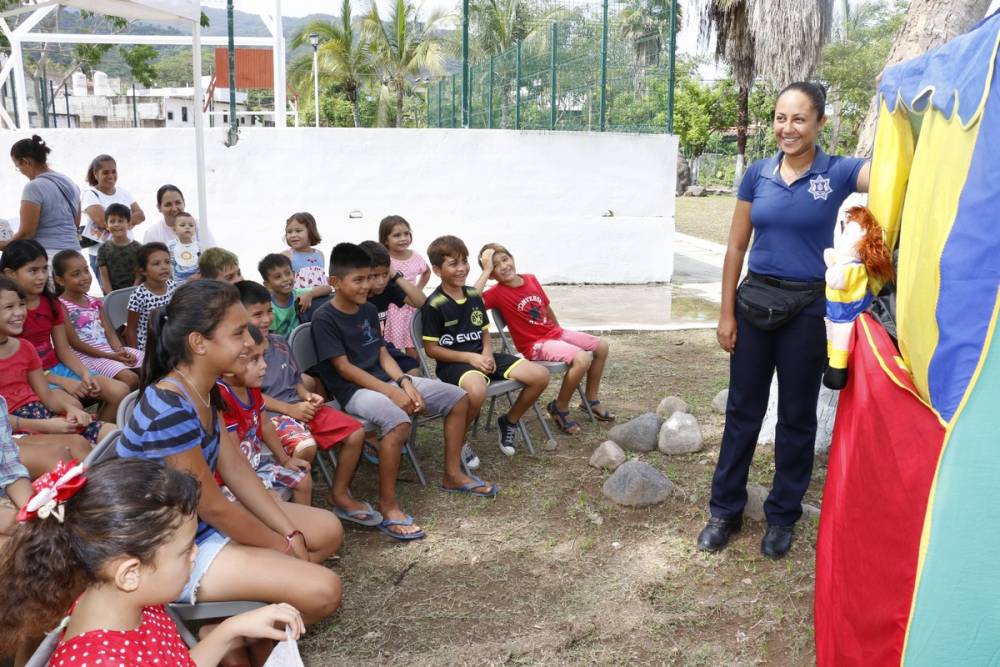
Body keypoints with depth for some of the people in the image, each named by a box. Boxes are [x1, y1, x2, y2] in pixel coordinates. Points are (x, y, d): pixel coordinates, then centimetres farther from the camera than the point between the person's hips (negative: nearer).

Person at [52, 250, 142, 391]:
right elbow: (75, 343, -12)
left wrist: (121, 351, -13)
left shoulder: (95, 302, 14)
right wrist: (110, 356, -16)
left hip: (110, 349, 7)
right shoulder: (61, 305, -7)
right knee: (130, 378, -28)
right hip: (87, 355, -7)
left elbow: (109, 333, 9)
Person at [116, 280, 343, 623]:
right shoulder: (170, 411, -29)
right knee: (323, 591, -18)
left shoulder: (204, 389, -1)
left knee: (330, 530, 12)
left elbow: (235, 467, 3)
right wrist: (285, 549, -8)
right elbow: (213, 507, -21)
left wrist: (292, 534, -2)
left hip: (204, 522, 9)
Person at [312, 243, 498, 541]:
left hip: (384, 380, 8)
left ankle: (452, 474, 14)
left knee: (458, 398, 2)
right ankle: (387, 504, -26)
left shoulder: (368, 310, 11)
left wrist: (405, 382, -8)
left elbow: (383, 354, 11)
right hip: (354, 390, -8)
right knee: (399, 421, -39)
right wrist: (392, 393, -20)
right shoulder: (325, 319, -12)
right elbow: (344, 367, -16)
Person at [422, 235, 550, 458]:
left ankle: (509, 422, 15)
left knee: (540, 375, -9)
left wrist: (487, 353, -5)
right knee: (477, 391, -42)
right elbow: (431, 348, -10)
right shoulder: (434, 305, -10)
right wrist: (469, 357, -16)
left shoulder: (474, 295, 10)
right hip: (453, 362, -7)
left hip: (481, 357, 7)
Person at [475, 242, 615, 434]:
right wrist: (486, 271, -28)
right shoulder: (497, 293, -14)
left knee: (602, 346, 7)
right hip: (535, 345, -8)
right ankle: (559, 408, -6)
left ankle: (591, 399, 24)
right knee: (582, 358, -28)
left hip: (554, 333, 8)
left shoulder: (531, 279, 4)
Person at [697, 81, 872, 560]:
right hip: (755, 302, 2)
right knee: (742, 409, 10)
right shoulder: (757, 174, 2)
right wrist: (726, 314, 2)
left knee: (797, 415, 10)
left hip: (808, 308, -2)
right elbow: (736, 248, 4)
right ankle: (725, 510, 24)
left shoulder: (838, 173, -5)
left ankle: (783, 515, 28)